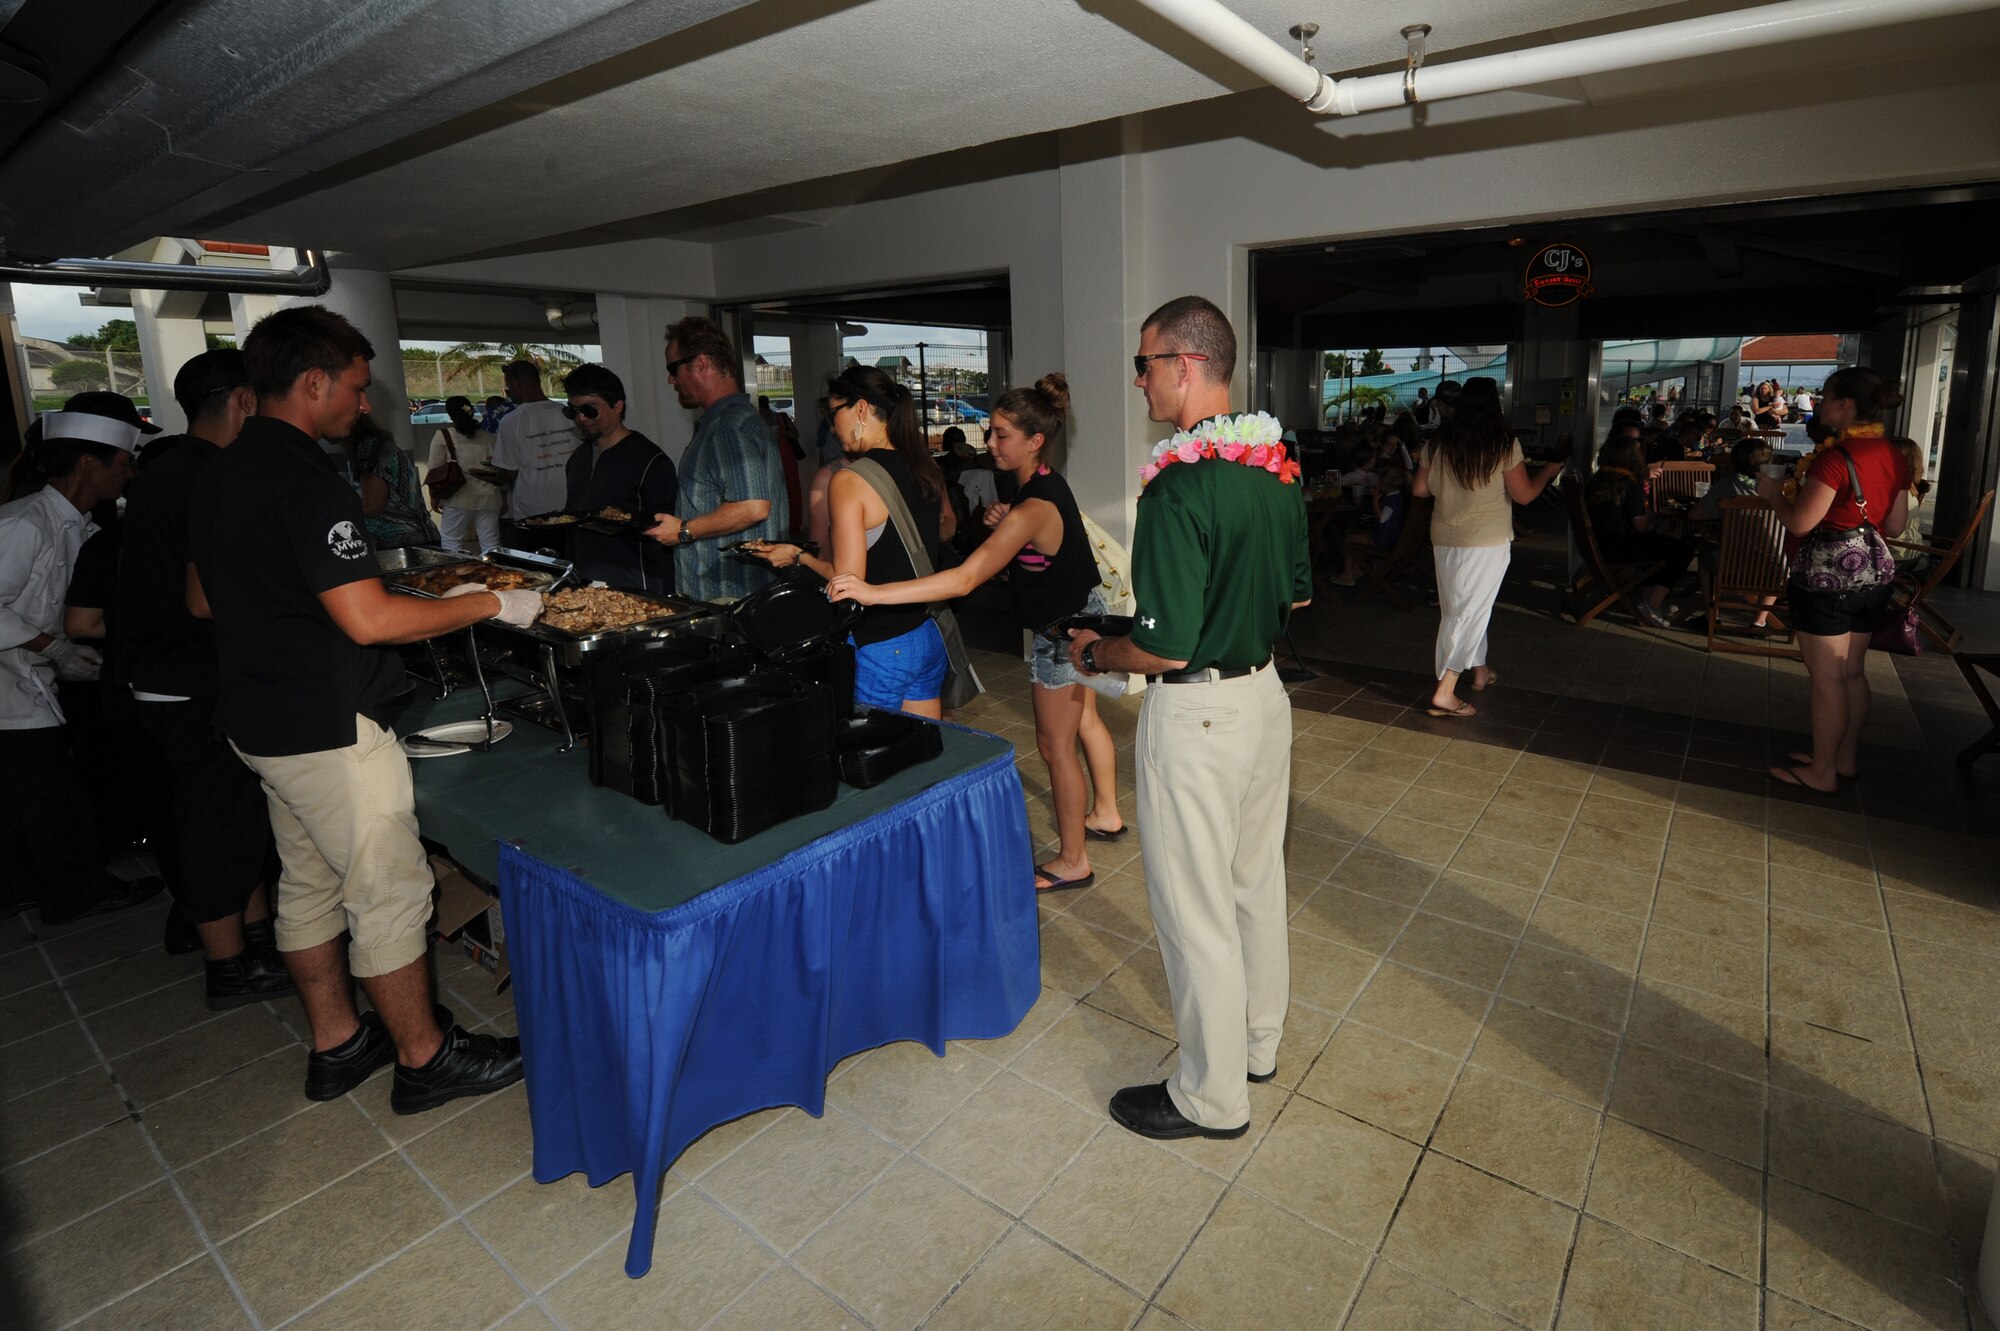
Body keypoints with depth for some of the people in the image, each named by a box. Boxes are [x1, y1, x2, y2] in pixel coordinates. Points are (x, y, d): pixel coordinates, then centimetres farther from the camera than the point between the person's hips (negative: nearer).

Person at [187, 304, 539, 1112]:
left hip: (259, 717, 10)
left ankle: (336, 1045, 33)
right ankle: (425, 1059, 16)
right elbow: (370, 620, -27)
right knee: (390, 890, 2)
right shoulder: (306, 480, -21)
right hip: (327, 727, -10)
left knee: (310, 883, 18)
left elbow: (201, 601, 19)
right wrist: (491, 603, -19)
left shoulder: (219, 474, 10)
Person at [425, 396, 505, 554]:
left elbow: (434, 470, -3)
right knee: (491, 546, 5)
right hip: (488, 498, 3)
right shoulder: (488, 436, 9)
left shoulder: (443, 436, -1)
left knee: (451, 543, 9)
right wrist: (504, 498, 17)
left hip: (458, 499, -3)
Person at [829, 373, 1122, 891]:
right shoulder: (1049, 483, 0)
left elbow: (964, 579, -39)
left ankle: (1072, 861, 17)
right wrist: (1008, 526, 0)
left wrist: (874, 592, -45)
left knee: (1055, 746, 2)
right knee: (1084, 721, 24)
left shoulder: (1032, 508, -30)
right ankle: (1105, 814, 44)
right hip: (1084, 614, 10)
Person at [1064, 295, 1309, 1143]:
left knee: (1196, 906, 6)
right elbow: (1297, 592, 14)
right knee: (1256, 881, 21)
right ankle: (1257, 1042, 41)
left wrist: (1093, 654, -7)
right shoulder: (1277, 467, 4)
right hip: (1265, 691, 9)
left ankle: (1213, 1096, 23)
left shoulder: (1179, 486, -23)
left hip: (1197, 713, -9)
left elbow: (1164, 647, -24)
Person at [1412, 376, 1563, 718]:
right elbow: (1524, 495, -7)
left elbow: (1419, 489, 6)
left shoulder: (1439, 443, 0)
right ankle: (1444, 693, -7)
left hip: (1444, 537, 5)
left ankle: (1480, 670, 36)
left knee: (1458, 607, 19)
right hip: (1486, 540, -5)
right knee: (1470, 611, -2)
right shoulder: (1503, 444, -10)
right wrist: (1549, 472, 11)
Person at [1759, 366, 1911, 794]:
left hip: (1827, 576, -8)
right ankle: (1847, 759, 30)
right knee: (1852, 672, 18)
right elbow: (1896, 524, 11)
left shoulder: (1836, 458, -20)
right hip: (1874, 573, 8)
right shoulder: (1894, 456, 6)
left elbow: (1800, 522, -22)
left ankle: (1822, 772, 11)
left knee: (1826, 679, 1)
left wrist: (1773, 493, -4)